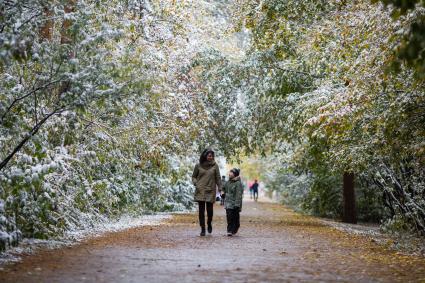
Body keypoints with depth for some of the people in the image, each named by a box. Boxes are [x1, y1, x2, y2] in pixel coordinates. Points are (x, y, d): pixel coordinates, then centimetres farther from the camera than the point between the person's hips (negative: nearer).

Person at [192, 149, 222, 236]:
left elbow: (218, 178, 4)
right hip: (200, 191, 0)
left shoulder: (214, 165, 3)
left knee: (210, 210, -3)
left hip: (210, 191, 0)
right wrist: (196, 184, -4)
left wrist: (220, 189, -2)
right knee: (201, 210, -1)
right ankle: (202, 229, 6)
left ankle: (209, 224, 27)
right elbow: (193, 176, 13)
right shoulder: (198, 166, 4)